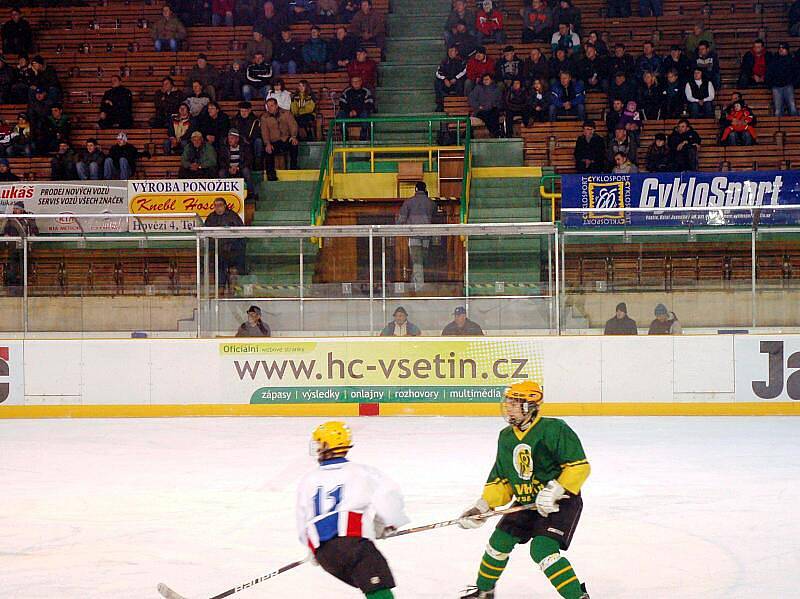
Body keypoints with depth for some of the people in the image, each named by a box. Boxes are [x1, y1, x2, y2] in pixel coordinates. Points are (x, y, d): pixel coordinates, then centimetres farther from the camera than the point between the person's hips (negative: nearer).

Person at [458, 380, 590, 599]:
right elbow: (501, 480, 13)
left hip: (561, 502, -8)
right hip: (526, 503, 8)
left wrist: (556, 490, -30)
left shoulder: (554, 429, -19)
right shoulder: (506, 437, 6)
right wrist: (482, 506, 2)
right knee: (500, 541, 9)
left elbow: (580, 467, -22)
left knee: (542, 549, -24)